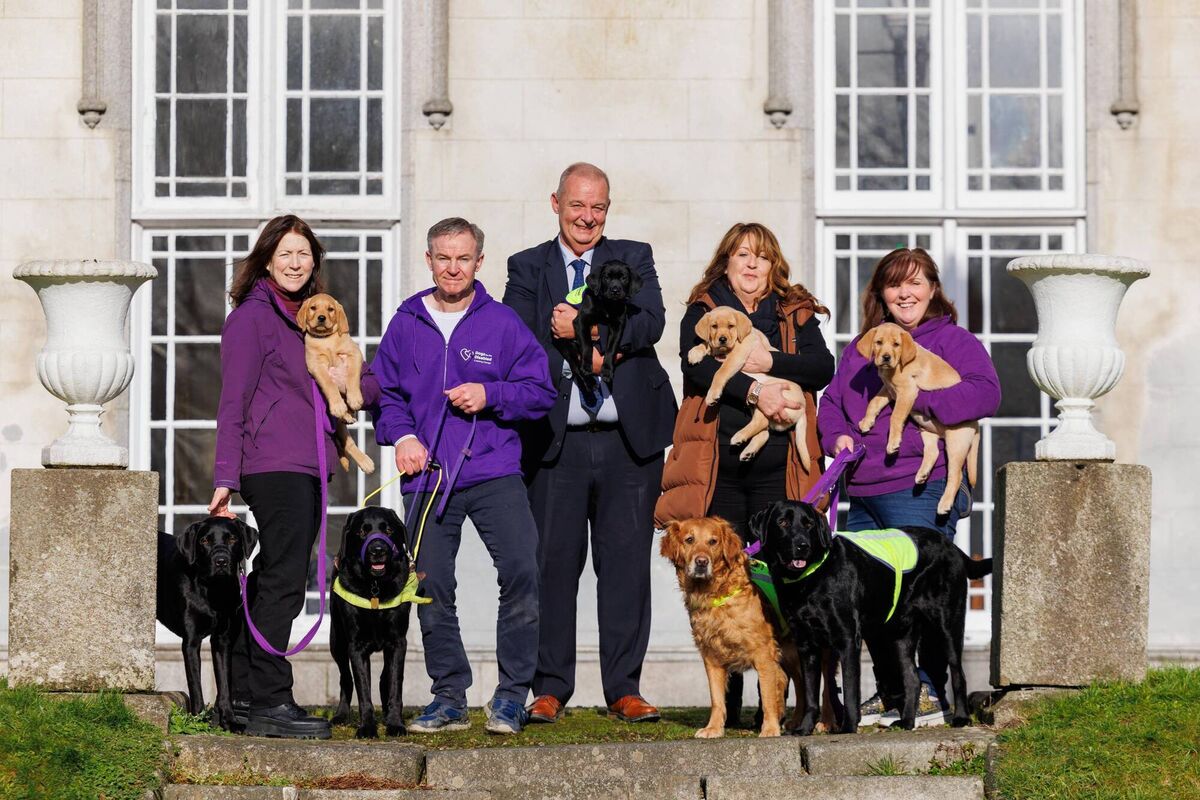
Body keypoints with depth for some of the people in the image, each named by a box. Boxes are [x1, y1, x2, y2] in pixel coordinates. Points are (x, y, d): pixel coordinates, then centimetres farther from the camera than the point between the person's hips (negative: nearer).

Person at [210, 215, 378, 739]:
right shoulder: (252, 316, -3)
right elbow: (233, 402, -8)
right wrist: (226, 477, -12)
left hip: (309, 468, 8)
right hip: (273, 465, -8)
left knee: (273, 582, 9)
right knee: (283, 583, -11)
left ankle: (246, 694, 14)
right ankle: (269, 702, -10)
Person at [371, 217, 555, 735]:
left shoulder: (502, 323, 3)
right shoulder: (406, 324, 9)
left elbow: (540, 392, 3)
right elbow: (384, 392, 14)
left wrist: (490, 395, -12)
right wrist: (401, 435, -4)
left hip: (494, 473, -2)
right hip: (427, 476, 2)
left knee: (521, 571, -14)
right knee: (431, 588, 3)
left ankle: (512, 695, -1)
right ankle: (449, 698, 16)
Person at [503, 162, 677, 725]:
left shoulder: (634, 259, 13)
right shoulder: (527, 268, 11)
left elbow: (651, 324, -5)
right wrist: (583, 354, -13)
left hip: (629, 439, 1)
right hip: (556, 441, -1)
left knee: (626, 563, 2)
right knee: (554, 563, 1)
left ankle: (624, 689, 7)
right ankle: (550, 688, 9)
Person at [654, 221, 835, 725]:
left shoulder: (797, 314, 17)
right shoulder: (702, 311, 12)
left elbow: (822, 366, 1)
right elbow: (696, 366, -7)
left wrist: (770, 363, -12)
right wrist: (752, 390, -17)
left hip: (779, 466, 1)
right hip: (718, 465, -1)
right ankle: (726, 699, 4)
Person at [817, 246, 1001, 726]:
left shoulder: (952, 340, 1)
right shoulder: (860, 348, 21)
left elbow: (986, 393, -13)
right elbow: (831, 401, 24)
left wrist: (918, 396, -18)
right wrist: (837, 435, 3)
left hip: (920, 491, -7)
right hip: (863, 494, 7)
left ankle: (929, 693, -5)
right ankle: (890, 694, 18)